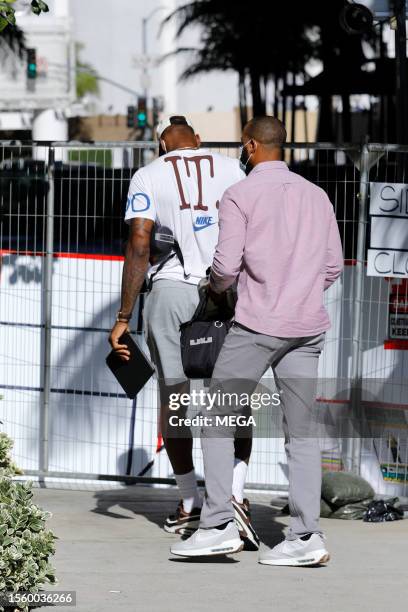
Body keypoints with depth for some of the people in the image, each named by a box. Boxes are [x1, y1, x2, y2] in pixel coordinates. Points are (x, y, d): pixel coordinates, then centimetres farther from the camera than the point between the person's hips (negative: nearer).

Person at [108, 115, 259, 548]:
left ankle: (190, 504, 14)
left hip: (170, 289, -1)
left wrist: (124, 317, -5)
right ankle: (235, 492, -13)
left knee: (173, 398, 10)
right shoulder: (230, 169, 7)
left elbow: (139, 246, -7)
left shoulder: (148, 176, 2)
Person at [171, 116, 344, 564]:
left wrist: (215, 286, 10)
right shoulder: (317, 196, 12)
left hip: (257, 325, -5)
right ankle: (305, 535, -2)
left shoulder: (239, 196, -5)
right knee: (301, 429, 5)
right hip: (308, 326, 5)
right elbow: (333, 266, 14)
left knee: (217, 419, 5)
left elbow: (227, 265, -11)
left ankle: (218, 525, -1)